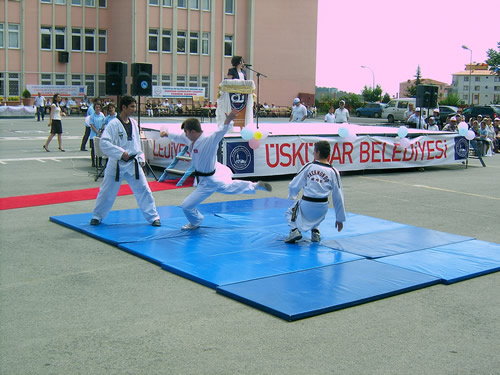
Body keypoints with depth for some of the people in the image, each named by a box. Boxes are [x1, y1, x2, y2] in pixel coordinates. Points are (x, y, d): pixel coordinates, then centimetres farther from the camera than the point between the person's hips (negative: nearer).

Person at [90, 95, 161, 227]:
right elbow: (104, 143, -21)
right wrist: (121, 153, -25)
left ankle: (153, 217, 12)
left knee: (143, 190, 3)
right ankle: (97, 216, 25)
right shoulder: (113, 124, -14)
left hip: (133, 164, 5)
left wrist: (141, 158, 12)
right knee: (107, 192, 7)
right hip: (117, 164, -4)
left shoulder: (133, 123, 6)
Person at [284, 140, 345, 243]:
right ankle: (315, 231, 17)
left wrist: (292, 196, 24)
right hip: (322, 208, 3)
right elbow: (338, 197, 1)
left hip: (306, 204, -3)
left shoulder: (309, 166, -4)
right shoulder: (333, 172, -1)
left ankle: (295, 230, 1)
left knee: (290, 212, 28)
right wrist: (340, 219, 11)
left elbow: (294, 186, -1)